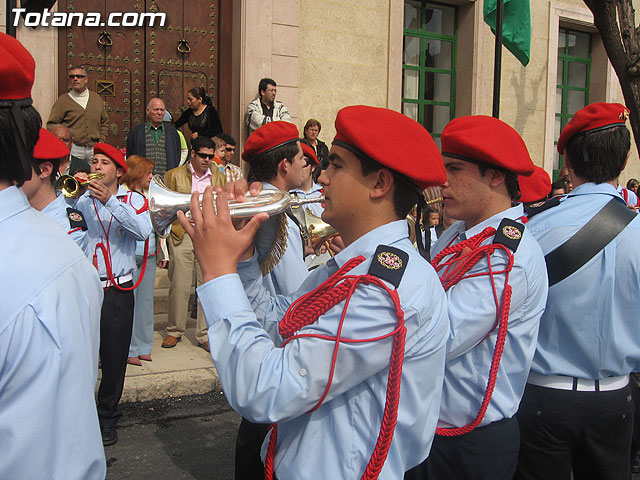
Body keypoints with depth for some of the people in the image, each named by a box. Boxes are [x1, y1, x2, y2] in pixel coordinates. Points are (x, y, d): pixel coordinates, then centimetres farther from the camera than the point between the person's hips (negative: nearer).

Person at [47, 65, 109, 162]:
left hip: (94, 149, 3)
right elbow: (52, 124, 1)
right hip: (73, 149, -3)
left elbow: (104, 122, 21)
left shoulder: (96, 98, 15)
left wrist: (101, 141, 10)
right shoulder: (62, 100, 4)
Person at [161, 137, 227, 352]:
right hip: (182, 235, -2)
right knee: (179, 285, 1)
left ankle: (204, 334, 10)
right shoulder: (174, 175, 7)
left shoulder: (218, 177, 14)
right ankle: (174, 331, 17)